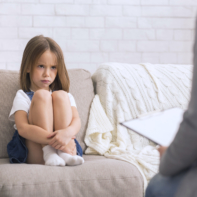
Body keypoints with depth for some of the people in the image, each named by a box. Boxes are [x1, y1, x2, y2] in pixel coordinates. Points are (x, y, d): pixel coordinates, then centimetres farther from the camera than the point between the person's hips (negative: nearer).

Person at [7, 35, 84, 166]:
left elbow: (77, 121, 2)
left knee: (60, 95, -13)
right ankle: (49, 153, -29)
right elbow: (22, 128, -9)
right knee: (41, 95, -16)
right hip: (34, 154, -2)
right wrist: (53, 139, -26)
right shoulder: (22, 96, 9)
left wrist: (67, 132, -26)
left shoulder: (66, 96, 21)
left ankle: (66, 154, -26)